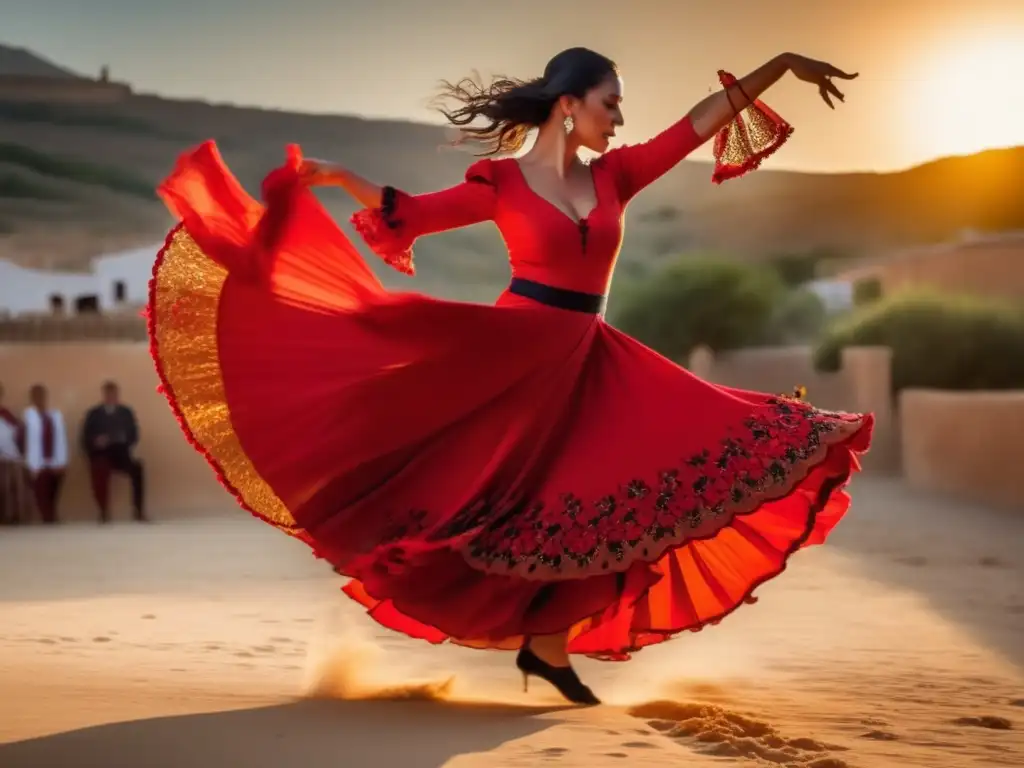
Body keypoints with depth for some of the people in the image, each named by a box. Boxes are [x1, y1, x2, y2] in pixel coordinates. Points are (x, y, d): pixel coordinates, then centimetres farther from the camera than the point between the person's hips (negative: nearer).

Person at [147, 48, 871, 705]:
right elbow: (408, 215, 0)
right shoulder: (503, 181, -1)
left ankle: (547, 645, 10)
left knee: (601, 503, 0)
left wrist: (781, 64, 5)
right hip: (511, 348, -5)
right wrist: (336, 177, -12)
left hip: (588, 364, 5)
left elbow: (703, 121, 9)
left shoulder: (615, 174, 10)